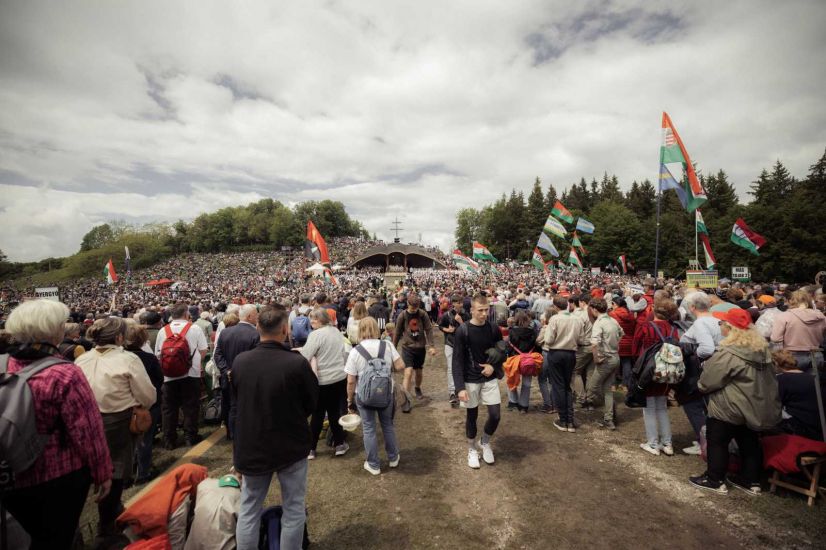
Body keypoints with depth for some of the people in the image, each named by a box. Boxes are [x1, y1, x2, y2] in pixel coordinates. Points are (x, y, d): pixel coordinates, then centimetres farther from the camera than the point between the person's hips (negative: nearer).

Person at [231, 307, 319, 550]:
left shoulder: (239, 361, -12)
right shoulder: (297, 363, -24)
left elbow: (238, 399, 6)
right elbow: (312, 403, -8)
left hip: (250, 446, 4)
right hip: (291, 446, -3)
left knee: (248, 509, 21)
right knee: (293, 509, 15)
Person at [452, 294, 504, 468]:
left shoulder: (493, 329, -4)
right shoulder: (463, 331, -14)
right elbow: (457, 361, -13)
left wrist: (493, 366, -9)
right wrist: (460, 387, -19)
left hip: (490, 379, 3)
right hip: (470, 380, -3)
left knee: (495, 415, 1)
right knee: (472, 416, 10)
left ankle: (485, 442, 30)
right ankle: (472, 449, 33)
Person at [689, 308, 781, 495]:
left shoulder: (728, 354, -27)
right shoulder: (762, 348, 0)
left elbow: (707, 382, -18)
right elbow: (764, 378, 16)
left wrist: (701, 385, 4)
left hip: (729, 408, -8)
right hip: (756, 407, 8)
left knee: (717, 442, 8)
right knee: (749, 442, 20)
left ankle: (715, 480, 19)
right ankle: (751, 480, 32)